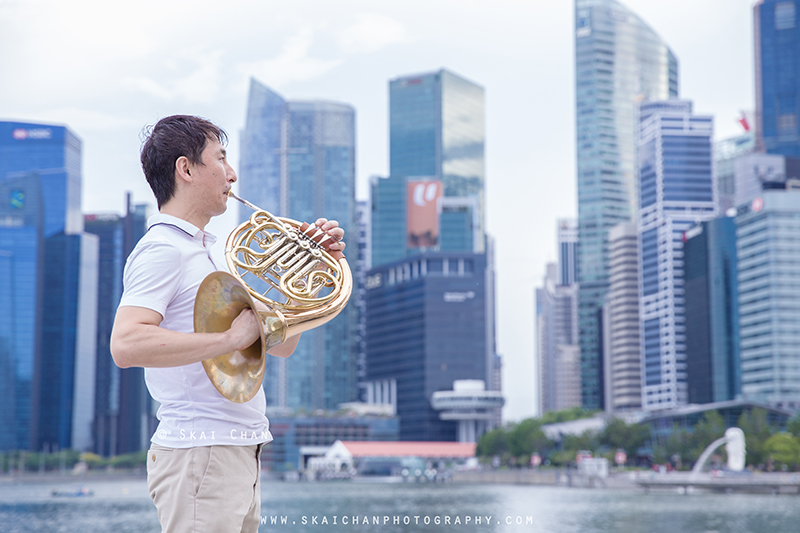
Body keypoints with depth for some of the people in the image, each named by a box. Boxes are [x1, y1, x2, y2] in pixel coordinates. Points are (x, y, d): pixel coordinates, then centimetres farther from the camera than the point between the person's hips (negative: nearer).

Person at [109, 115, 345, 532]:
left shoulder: (208, 251, 21)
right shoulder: (162, 248, -10)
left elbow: (281, 344, 20)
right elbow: (126, 345, -26)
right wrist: (230, 339, -22)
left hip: (240, 456, 9)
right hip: (199, 454, -9)